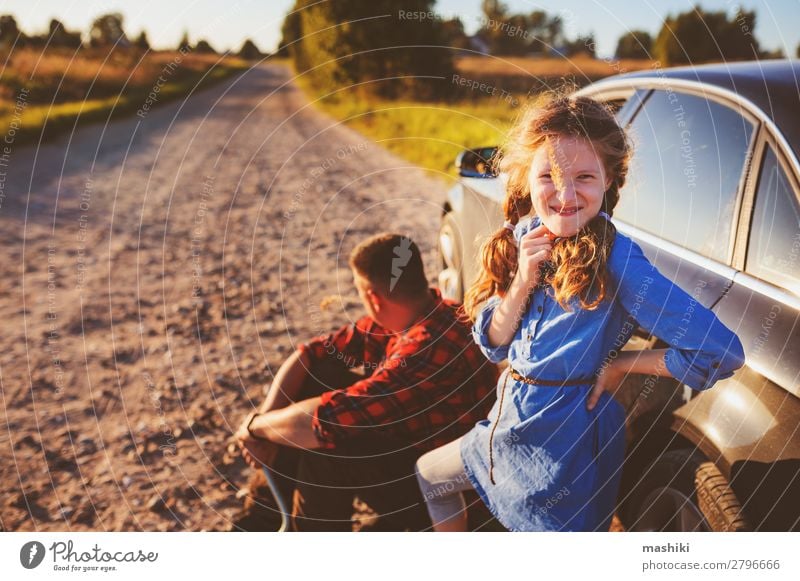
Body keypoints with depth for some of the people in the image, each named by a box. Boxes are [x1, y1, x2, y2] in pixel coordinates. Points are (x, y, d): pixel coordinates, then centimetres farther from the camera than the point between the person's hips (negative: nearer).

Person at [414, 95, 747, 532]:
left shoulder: (615, 258, -24)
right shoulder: (524, 238, -5)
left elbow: (722, 351, -28)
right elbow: (493, 344, -3)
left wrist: (619, 366, -16)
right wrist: (522, 282, -20)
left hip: (566, 442, -7)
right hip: (511, 423, 7)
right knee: (428, 474, 25)